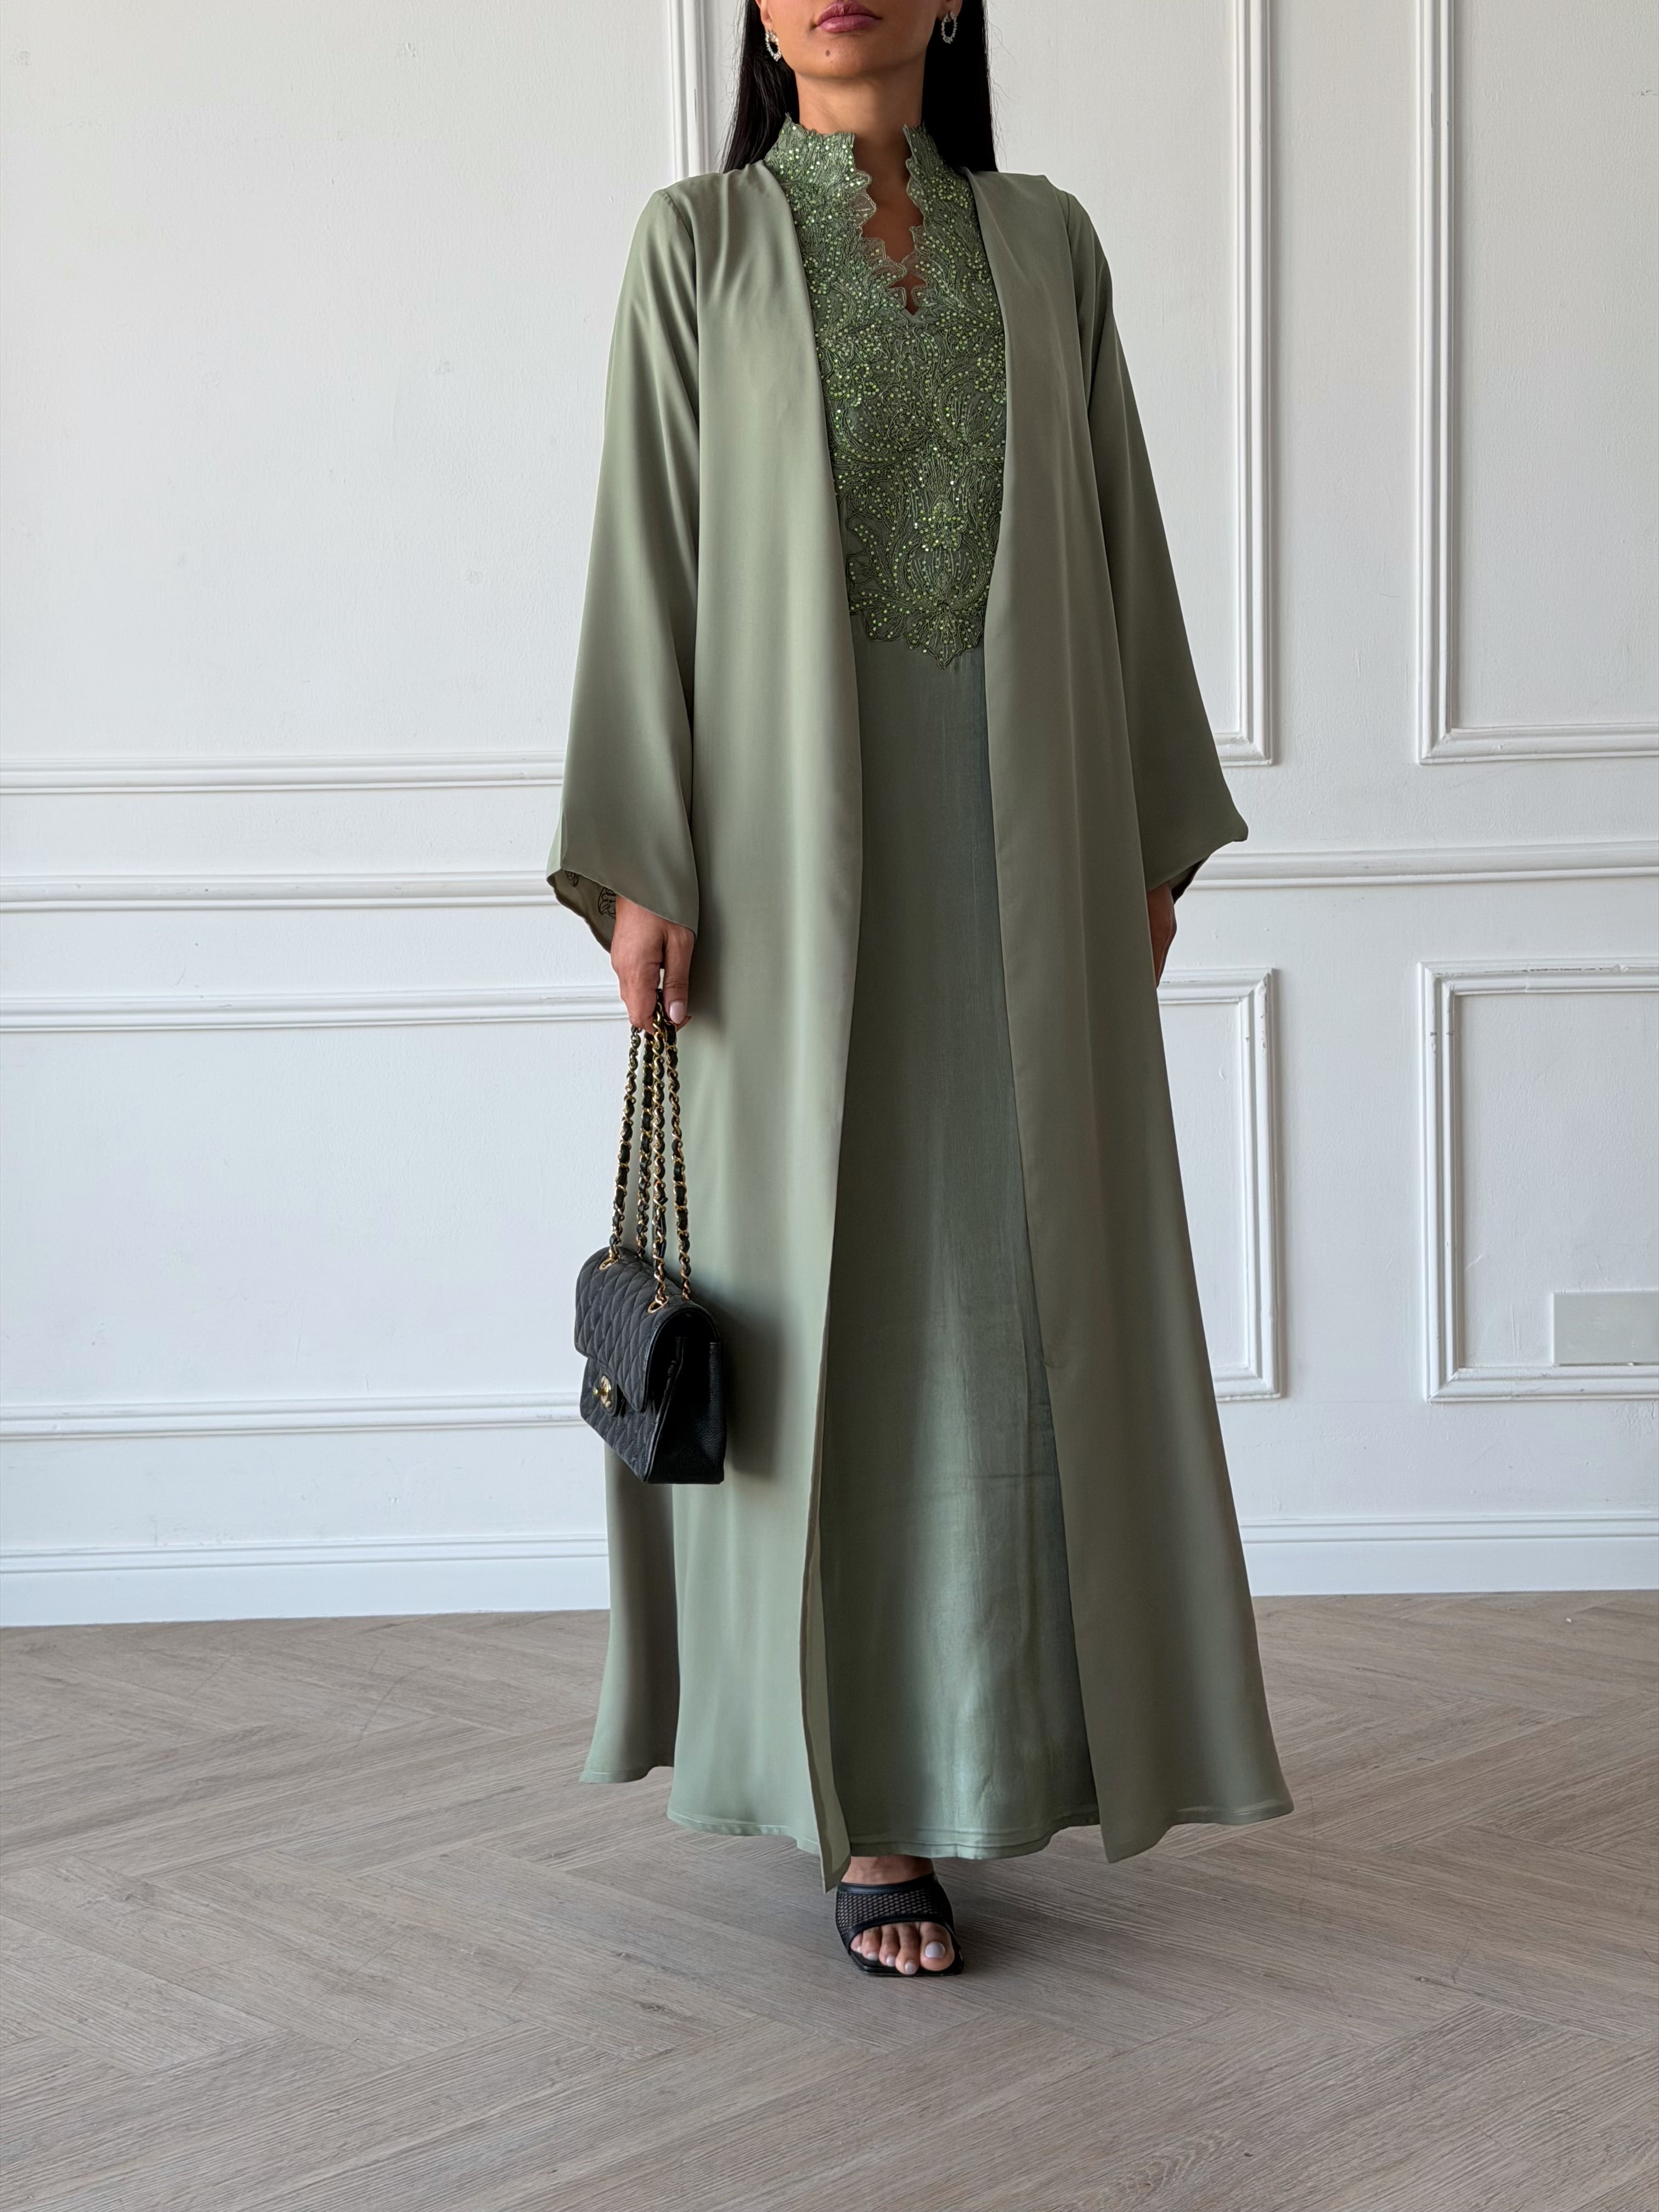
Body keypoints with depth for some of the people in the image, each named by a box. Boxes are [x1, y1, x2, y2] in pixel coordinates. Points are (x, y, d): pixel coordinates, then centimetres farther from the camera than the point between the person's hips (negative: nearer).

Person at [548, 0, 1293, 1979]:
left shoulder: (1044, 243, 12)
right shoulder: (698, 242, 4)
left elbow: (1118, 534, 12)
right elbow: (647, 552, -2)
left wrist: (1153, 831, 8)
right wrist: (638, 870, -9)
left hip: (1021, 821, 3)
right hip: (793, 817, -3)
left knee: (1015, 1282, 5)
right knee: (832, 1300, -3)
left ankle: (988, 1712, 25)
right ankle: (864, 1802, 4)